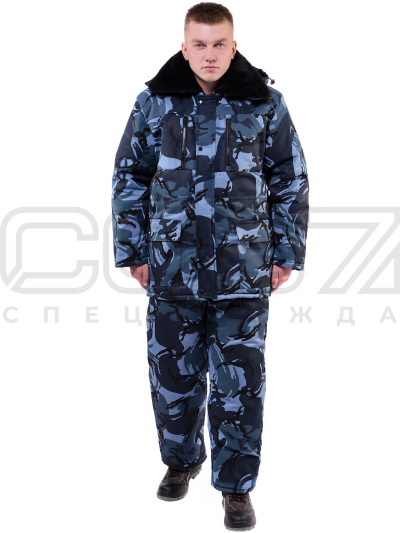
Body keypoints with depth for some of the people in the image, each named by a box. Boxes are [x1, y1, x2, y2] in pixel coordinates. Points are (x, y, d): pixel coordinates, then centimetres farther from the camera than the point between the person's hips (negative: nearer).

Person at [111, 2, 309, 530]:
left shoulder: (266, 104, 0)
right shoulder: (154, 103, 1)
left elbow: (291, 181, 6)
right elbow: (129, 178, 8)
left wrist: (286, 253, 3)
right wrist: (133, 250, 5)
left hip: (244, 271, -1)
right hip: (172, 268, 1)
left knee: (240, 383, 2)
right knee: (173, 374, 12)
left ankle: (236, 487, 18)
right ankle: (181, 460, 38)